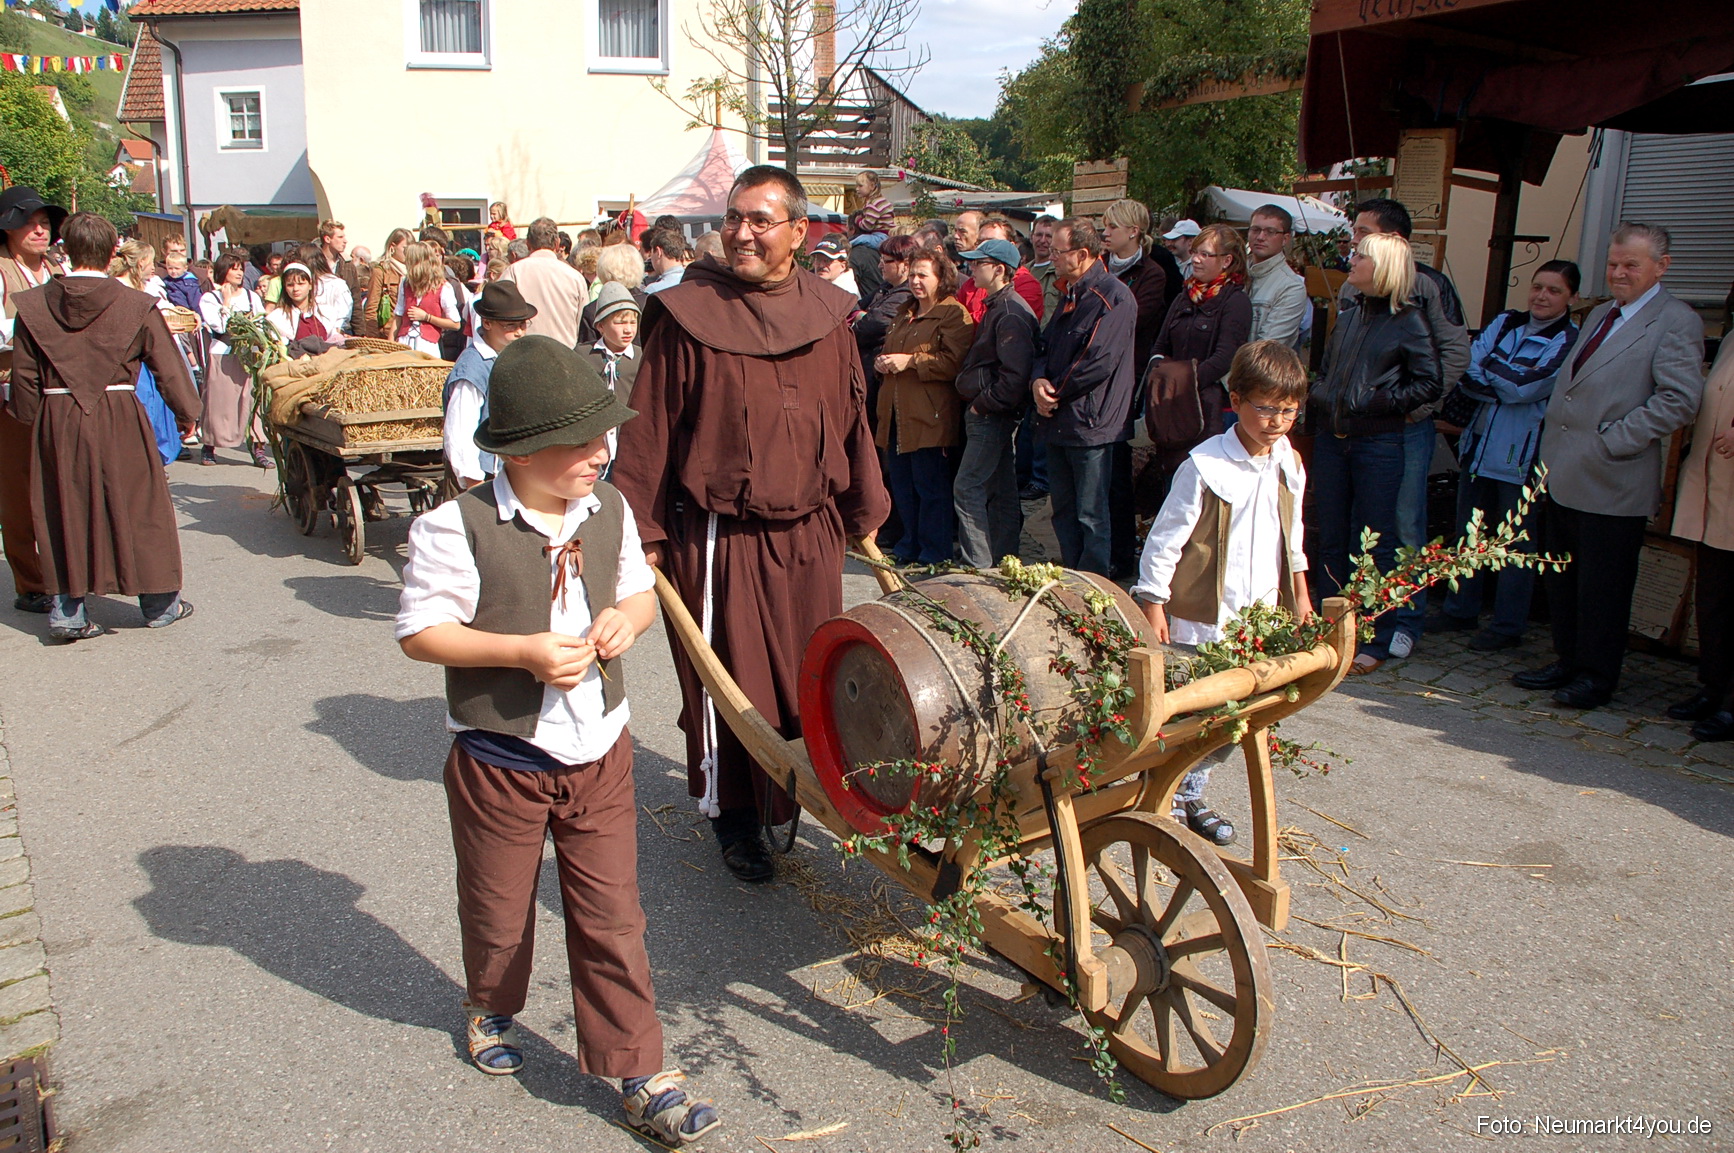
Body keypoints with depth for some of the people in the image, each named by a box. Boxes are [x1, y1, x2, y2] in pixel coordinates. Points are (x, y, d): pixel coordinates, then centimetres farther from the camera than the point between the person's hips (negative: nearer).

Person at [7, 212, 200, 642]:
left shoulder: (34, 305, 0)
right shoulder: (136, 305, -7)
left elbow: (24, 374, 3)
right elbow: (168, 365, 0)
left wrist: (33, 420, 15)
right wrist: (186, 413, 12)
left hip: (56, 419, 2)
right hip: (119, 419, -2)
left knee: (65, 510, 10)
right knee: (138, 505, 8)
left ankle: (67, 609, 11)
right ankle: (159, 603, 16)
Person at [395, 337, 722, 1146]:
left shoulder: (609, 511, 0)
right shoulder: (457, 525, -18)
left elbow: (641, 591, 13)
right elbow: (419, 632, -14)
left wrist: (627, 617, -10)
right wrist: (523, 651, -25)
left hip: (599, 751, 3)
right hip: (500, 760, -3)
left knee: (611, 915, 7)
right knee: (499, 909, 19)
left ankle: (639, 1075, 20)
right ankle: (491, 1006, 52)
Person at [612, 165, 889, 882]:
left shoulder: (827, 318, 5)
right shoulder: (687, 317, -7)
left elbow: (851, 421, 13)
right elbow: (649, 429, -5)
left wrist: (863, 512, 17)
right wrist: (643, 531, -7)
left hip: (808, 534, 4)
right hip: (719, 537, -3)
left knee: (812, 675, 12)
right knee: (729, 680, 6)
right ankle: (733, 813, 24)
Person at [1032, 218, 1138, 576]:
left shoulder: (1113, 297, -13)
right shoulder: (1070, 296, 16)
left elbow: (1099, 362, -20)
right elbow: (1046, 346, 17)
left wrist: (1056, 392, -9)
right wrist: (1039, 380, -4)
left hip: (1090, 425, -9)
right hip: (1059, 423, 9)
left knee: (1091, 517, -1)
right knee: (1063, 511, 15)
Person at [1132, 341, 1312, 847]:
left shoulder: (1289, 465, 5)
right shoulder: (1205, 466, -15)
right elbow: (1165, 539, -12)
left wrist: (1300, 594, 20)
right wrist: (1153, 605, -13)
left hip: (1260, 616, 6)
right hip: (1201, 616, -6)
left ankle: (1193, 795, 28)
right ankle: (1165, 800, 20)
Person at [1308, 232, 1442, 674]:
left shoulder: (1408, 322, -4)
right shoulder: (1348, 317, 14)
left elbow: (1429, 384, -7)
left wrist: (1379, 403, -13)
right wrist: (1318, 402, 7)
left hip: (1377, 443, -6)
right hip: (1332, 439, 6)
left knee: (1373, 543, -1)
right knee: (1332, 540, 10)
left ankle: (1375, 642, 8)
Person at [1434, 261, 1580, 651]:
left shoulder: (1570, 341, -7)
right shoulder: (1504, 323, 8)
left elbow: (1524, 387, -19)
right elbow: (1468, 376, -2)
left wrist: (1486, 368, -8)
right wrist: (1506, 383, -16)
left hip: (1523, 453, -6)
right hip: (1479, 444, 6)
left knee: (1515, 542, 2)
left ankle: (1508, 626, 12)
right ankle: (1461, 609, 27)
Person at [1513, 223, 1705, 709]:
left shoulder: (1676, 322, -8)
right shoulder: (1598, 315, 18)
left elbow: (1680, 399, -18)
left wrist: (1613, 441, -18)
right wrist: (1553, 444, 11)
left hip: (1613, 482, -8)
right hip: (1566, 475, 8)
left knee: (1603, 586, 2)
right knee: (1561, 577, 15)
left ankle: (1596, 677, 15)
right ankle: (1568, 663, 28)